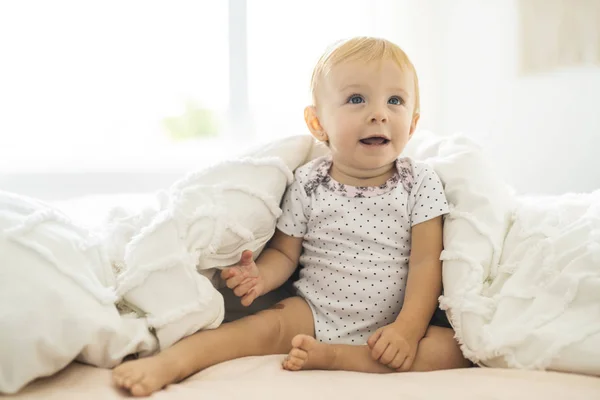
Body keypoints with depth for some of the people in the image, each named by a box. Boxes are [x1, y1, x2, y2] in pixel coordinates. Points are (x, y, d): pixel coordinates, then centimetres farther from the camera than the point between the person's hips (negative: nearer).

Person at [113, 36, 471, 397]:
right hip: (315, 313, 0)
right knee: (269, 325, -26)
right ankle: (170, 362, -32)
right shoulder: (308, 184, -2)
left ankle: (330, 356, -27)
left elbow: (426, 262, -9)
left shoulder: (420, 182, -4)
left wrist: (409, 327, -21)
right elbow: (285, 252, 4)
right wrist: (260, 276, -20)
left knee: (455, 349, -24)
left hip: (392, 324, 0)